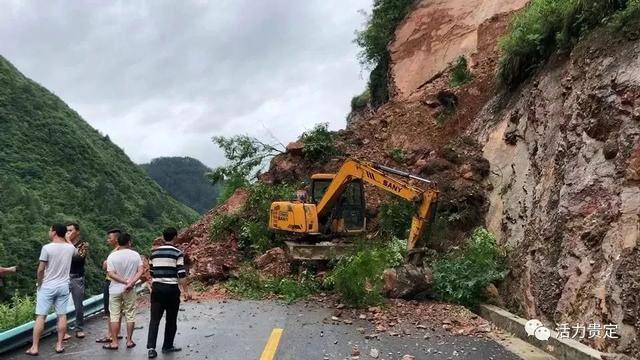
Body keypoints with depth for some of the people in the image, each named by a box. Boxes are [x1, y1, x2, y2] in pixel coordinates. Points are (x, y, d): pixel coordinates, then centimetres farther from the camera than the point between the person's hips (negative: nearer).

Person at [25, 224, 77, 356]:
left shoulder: (47, 248, -12)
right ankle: (59, 345, 10)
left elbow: (40, 270, -10)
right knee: (62, 316, 7)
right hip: (63, 286, 4)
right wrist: (65, 238, 25)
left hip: (47, 287, -3)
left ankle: (34, 347, 4)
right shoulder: (70, 248, 0)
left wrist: (39, 284, 4)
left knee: (40, 316, 2)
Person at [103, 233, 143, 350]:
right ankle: (129, 341, 14)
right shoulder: (135, 255, -3)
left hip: (115, 290, -1)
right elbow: (140, 271, -10)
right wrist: (131, 282, -16)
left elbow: (111, 274, -14)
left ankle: (114, 342, 8)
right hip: (130, 291, 2)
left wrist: (125, 281, -12)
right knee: (130, 315, 9)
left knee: (115, 316, 5)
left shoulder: (112, 256, -8)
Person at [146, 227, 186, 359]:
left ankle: (151, 347, -6)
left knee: (154, 319, 5)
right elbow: (181, 274, -10)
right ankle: (168, 346, 18)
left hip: (157, 288, 4)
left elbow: (151, 272, 14)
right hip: (171, 289, -3)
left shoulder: (154, 252, 7)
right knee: (171, 320, 10)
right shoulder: (177, 253, -6)